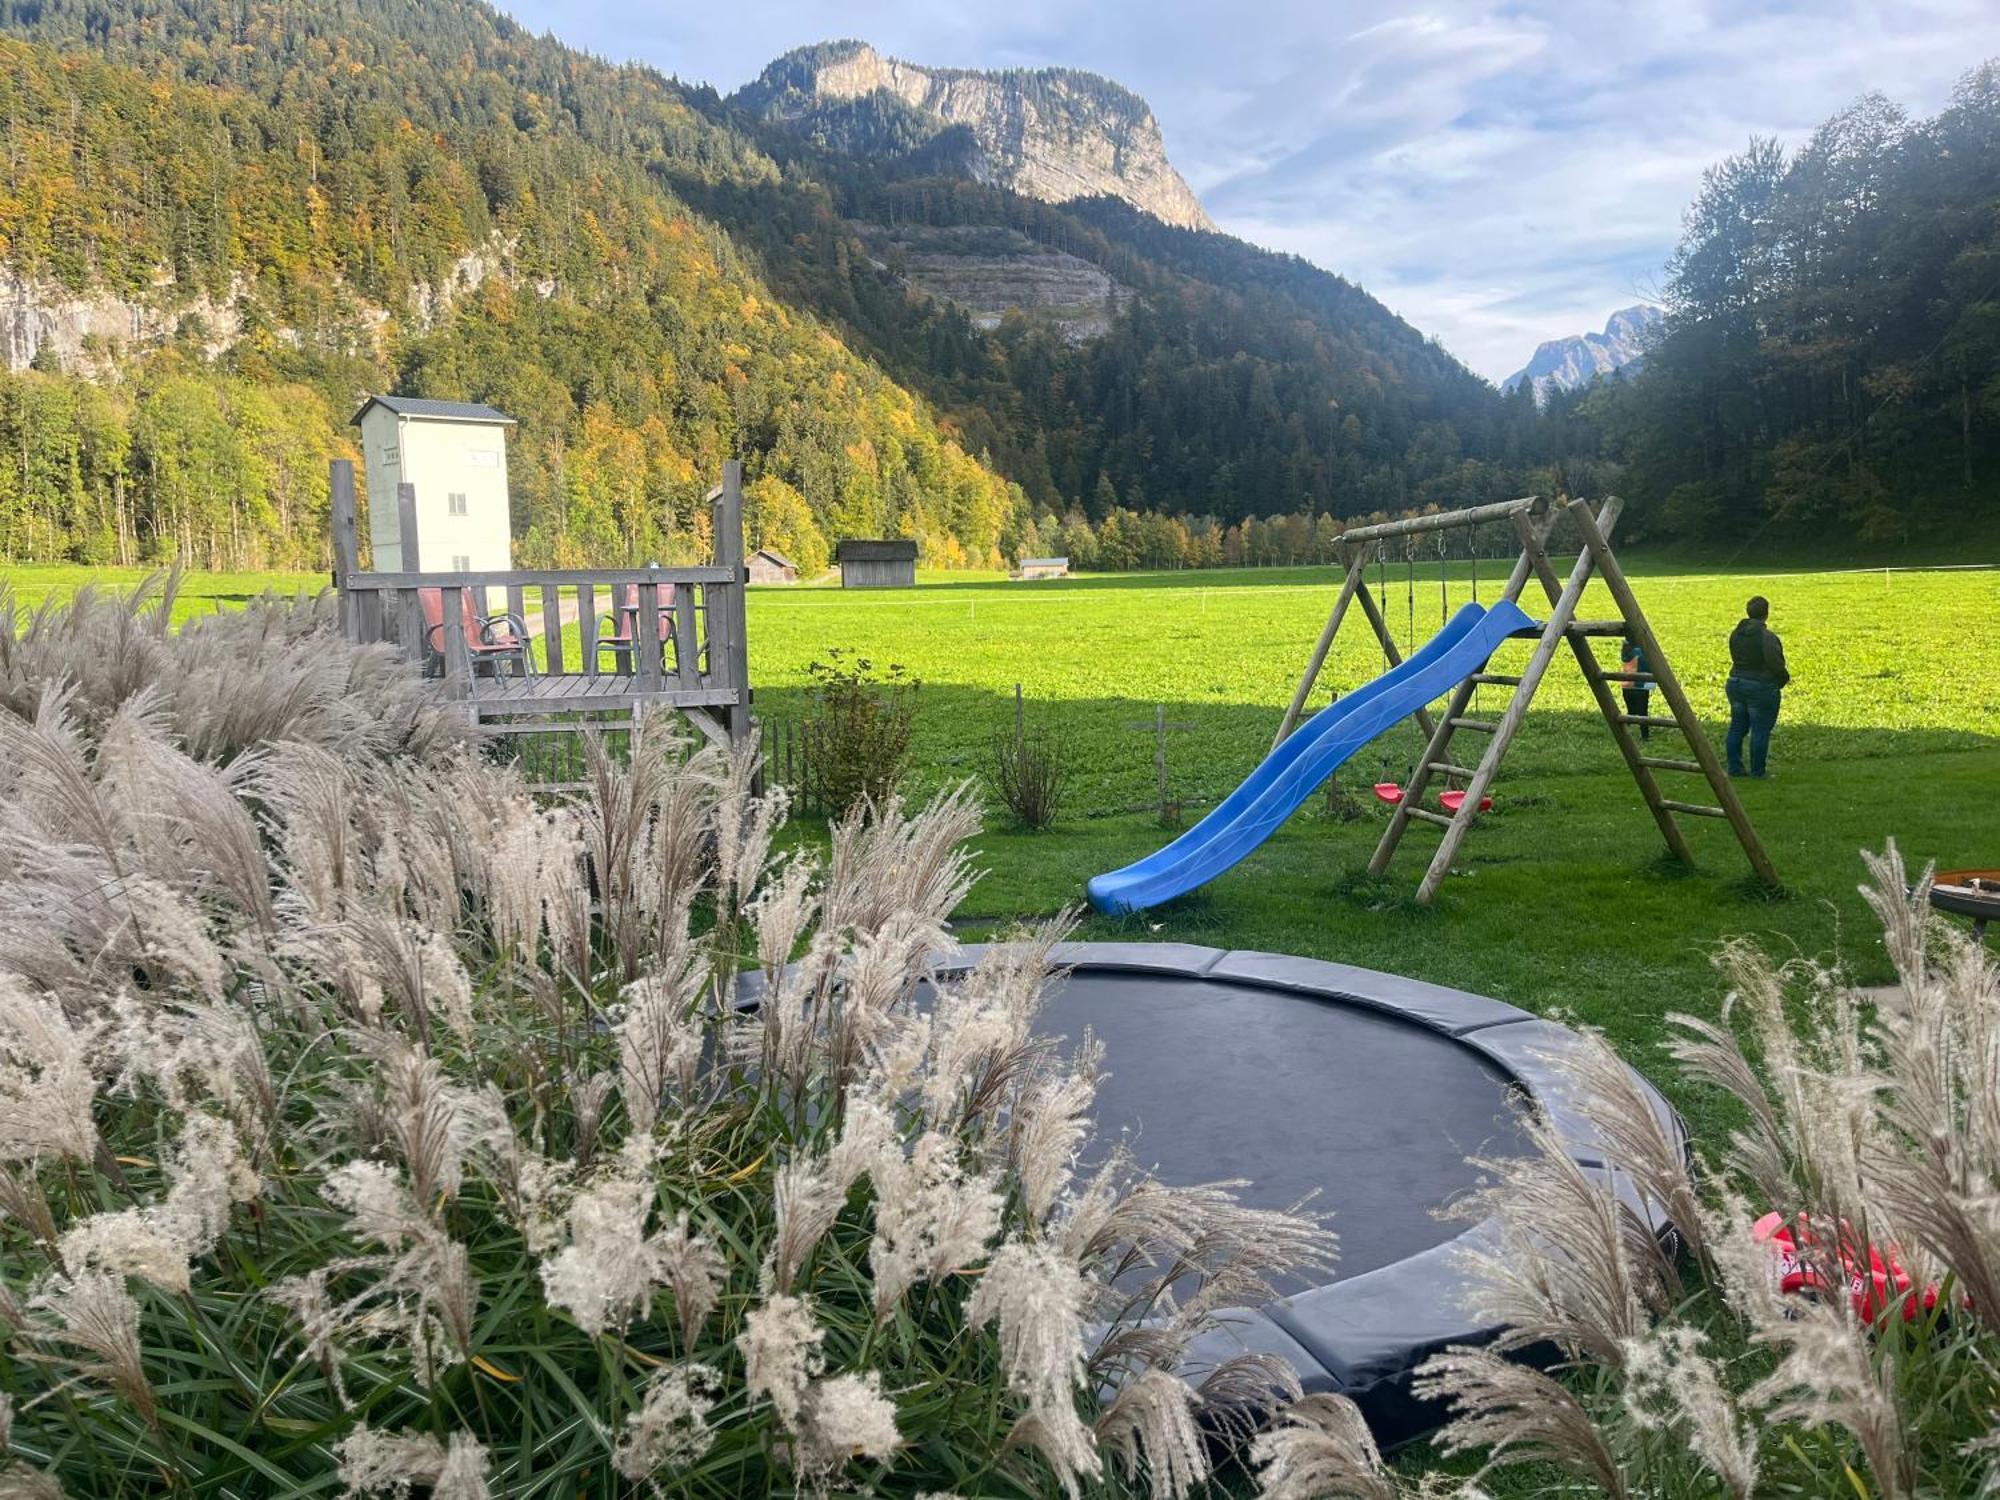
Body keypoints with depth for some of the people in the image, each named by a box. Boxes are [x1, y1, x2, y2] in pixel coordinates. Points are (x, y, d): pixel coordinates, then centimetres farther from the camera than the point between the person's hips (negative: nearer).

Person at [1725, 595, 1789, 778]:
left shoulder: (1735, 633, 3)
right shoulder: (1767, 637, -19)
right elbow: (1776, 664, -18)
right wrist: (1784, 679, 0)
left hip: (1736, 683, 7)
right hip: (1762, 688, -7)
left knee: (1737, 727, 14)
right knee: (1760, 731, 3)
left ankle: (1734, 767, 18)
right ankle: (1758, 771, 9)